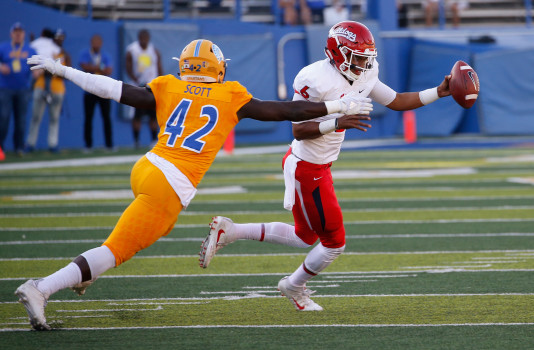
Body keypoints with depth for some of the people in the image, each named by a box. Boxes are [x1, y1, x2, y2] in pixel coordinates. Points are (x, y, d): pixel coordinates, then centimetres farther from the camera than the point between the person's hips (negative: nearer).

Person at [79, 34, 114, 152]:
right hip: (89, 91, -2)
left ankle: (109, 144, 5)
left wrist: (93, 68, -11)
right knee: (88, 118, -1)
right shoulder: (85, 54, 3)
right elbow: (84, 67, -14)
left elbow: (109, 71, -5)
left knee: (107, 118, 0)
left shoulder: (105, 56, 8)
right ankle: (88, 145, 5)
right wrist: (100, 68, -10)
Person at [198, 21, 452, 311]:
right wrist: (337, 122, -35)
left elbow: (397, 101, 12)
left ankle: (228, 231, 21)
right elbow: (299, 130, -23)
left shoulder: (363, 77, 2)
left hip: (319, 167, 10)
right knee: (334, 241, 2)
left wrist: (439, 92, 3)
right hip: (306, 169, -10)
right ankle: (295, 287, 28)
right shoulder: (318, 80, -25)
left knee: (306, 237, 21)